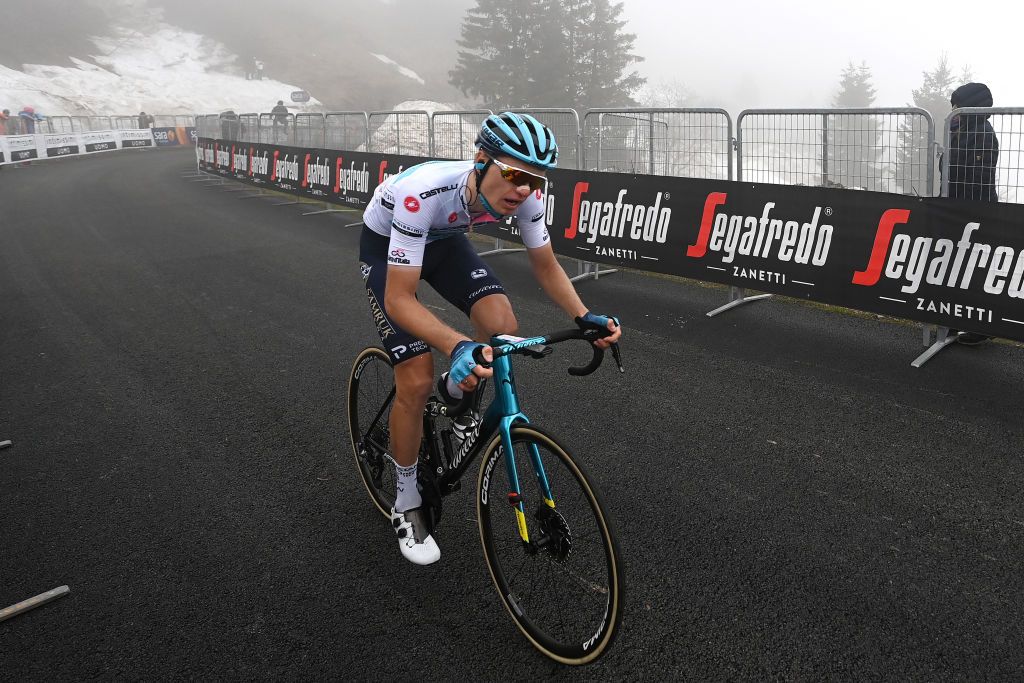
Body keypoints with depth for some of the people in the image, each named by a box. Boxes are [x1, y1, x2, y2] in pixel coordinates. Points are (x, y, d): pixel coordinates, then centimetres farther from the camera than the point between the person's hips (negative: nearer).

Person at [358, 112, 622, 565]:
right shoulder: (423, 194, -42)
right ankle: (406, 505, 9)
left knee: (502, 327, -23)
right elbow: (398, 300, -41)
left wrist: (584, 316, -29)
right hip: (385, 245, -4)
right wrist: (456, 346, -57)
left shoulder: (524, 193, -26)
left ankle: (456, 393, 13)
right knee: (417, 381, -14)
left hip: (443, 239, 4)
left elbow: (546, 266, -11)